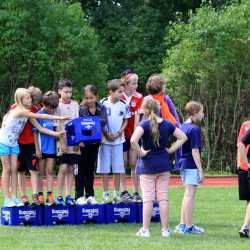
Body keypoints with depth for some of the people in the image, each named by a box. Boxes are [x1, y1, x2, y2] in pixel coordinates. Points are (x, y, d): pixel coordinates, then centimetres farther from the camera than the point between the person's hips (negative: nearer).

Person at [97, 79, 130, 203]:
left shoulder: (123, 105, 0)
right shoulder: (103, 103, -7)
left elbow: (125, 121, 8)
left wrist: (119, 133, -7)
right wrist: (106, 134, -12)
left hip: (118, 140, 2)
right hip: (105, 140, -2)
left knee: (118, 168, 4)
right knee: (105, 167, 0)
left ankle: (116, 193, 13)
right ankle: (105, 194, 6)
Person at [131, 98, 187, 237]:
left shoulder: (144, 125, -12)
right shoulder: (167, 124, 2)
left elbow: (133, 140, -28)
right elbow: (183, 137, 9)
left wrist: (140, 153, -14)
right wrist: (171, 150, 5)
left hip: (147, 165, -4)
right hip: (164, 164, 4)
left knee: (148, 198, 0)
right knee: (163, 198, 6)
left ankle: (145, 230, 2)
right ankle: (165, 229, 7)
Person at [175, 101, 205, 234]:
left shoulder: (183, 127, 10)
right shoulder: (194, 129, -15)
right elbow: (195, 151, -18)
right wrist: (200, 170, -15)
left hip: (183, 163, 9)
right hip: (192, 165, -9)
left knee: (188, 194, 16)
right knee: (190, 195, -4)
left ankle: (183, 224, 20)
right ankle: (189, 226, 0)